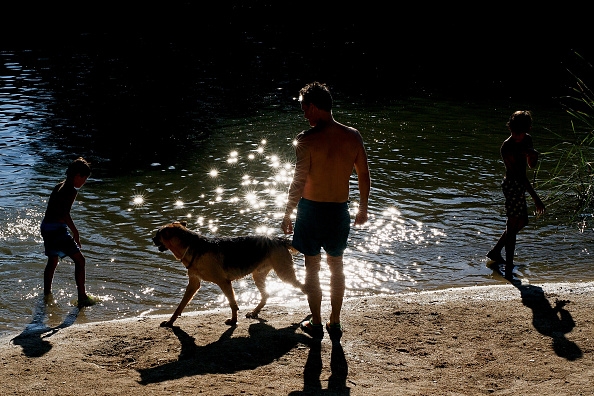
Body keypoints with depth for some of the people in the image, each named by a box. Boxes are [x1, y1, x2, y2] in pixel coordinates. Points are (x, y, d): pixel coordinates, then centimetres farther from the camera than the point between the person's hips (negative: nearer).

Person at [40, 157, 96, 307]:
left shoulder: (59, 186, 13)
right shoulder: (71, 190, -16)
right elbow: (65, 214, -23)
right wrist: (75, 232, -21)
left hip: (46, 226, 10)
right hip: (57, 228, -10)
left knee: (52, 260, 24)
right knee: (79, 260, -5)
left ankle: (46, 294, 36)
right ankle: (82, 297, -5)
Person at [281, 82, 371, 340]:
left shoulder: (306, 140, -18)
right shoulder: (353, 136, -4)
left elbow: (299, 182, -19)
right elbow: (364, 176, 3)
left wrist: (287, 215, -8)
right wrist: (363, 209, 16)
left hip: (311, 209, -4)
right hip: (339, 211, 4)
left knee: (312, 267, 12)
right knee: (336, 266, 19)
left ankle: (316, 325, 21)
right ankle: (335, 324, 27)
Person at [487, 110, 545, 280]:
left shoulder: (527, 140, 5)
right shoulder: (507, 148, -21)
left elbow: (532, 165, 9)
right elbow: (520, 175, -23)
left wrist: (533, 155, -16)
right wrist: (536, 198, -24)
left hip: (519, 184, 10)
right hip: (512, 185, -10)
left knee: (522, 221, 20)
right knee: (513, 224, -7)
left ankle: (495, 251, 35)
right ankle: (509, 269, 0)